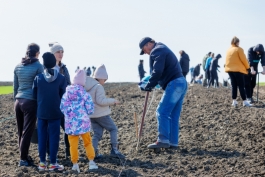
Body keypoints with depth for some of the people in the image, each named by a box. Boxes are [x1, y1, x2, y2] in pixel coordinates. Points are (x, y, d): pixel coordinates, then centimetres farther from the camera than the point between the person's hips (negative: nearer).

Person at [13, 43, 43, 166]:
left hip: (19, 101, 6)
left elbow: (15, 86, 15)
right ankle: (23, 159, 2)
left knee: (20, 132, 11)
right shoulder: (38, 66, -6)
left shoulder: (18, 66, 11)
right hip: (31, 102, -6)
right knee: (27, 132, -1)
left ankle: (24, 156, 20)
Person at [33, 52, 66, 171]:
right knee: (54, 137, 4)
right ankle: (52, 163, 6)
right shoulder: (61, 78, -7)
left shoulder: (38, 78, -3)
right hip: (55, 112, -2)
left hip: (41, 112, 2)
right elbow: (63, 96, -1)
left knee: (42, 137, 9)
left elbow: (34, 95, 5)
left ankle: (42, 162, 13)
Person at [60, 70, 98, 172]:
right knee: (88, 143, 12)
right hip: (83, 122, -1)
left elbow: (62, 108, 2)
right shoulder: (85, 94, -9)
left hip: (70, 123, 2)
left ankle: (75, 164, 7)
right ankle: (91, 162, 8)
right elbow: (90, 110, -9)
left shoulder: (66, 93, -1)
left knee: (73, 144, 7)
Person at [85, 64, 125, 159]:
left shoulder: (87, 87, 9)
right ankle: (114, 150, -1)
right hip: (101, 114, -7)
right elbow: (101, 100, -22)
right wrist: (113, 101, -13)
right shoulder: (98, 86, -15)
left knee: (97, 134, 12)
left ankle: (94, 152, 2)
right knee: (113, 129, 5)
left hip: (92, 115, 7)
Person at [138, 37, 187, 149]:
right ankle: (173, 142, 11)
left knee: (162, 112, -11)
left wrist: (149, 86, -9)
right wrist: (151, 83, 16)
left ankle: (163, 140, -14)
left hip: (174, 84, -10)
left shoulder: (157, 51, -6)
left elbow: (157, 71, -18)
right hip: (181, 83, 10)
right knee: (174, 115, 10)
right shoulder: (163, 50, 27)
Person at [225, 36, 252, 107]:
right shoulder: (239, 49, -8)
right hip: (238, 70, -6)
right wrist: (247, 67, 3)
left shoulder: (228, 50, 11)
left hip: (230, 70, 6)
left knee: (234, 85, 9)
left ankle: (234, 101, 6)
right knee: (241, 86, -5)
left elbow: (227, 60, 10)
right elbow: (243, 59, -8)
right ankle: (245, 102, -7)